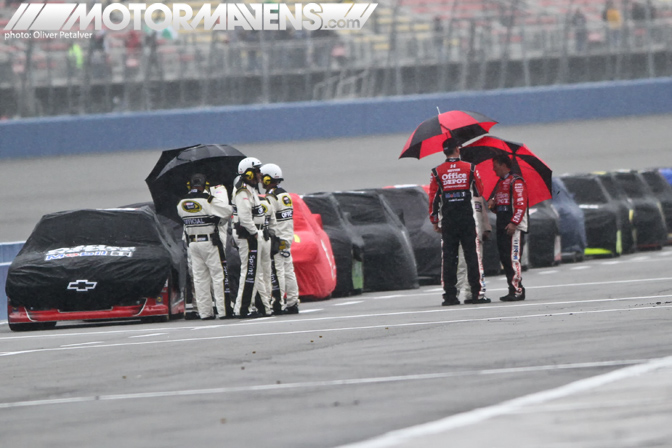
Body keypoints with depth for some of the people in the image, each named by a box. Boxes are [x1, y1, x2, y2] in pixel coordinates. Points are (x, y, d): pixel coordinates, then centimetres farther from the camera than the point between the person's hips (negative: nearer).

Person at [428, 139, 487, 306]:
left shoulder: (437, 172, 0)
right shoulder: (470, 168, 0)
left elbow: (433, 197, 1)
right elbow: (480, 192, 5)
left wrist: (434, 220, 8)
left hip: (448, 219, 0)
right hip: (467, 217, 0)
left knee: (449, 256, 3)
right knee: (471, 255, 3)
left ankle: (450, 295, 0)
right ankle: (475, 293, -1)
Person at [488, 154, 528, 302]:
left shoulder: (516, 182, -6)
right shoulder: (500, 183, 22)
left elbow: (521, 204, -15)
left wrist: (514, 223, -23)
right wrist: (492, 204, 7)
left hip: (514, 227, -9)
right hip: (502, 227, 9)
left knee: (513, 258, -13)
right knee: (504, 258, 6)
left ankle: (517, 291, -13)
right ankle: (514, 289, 10)